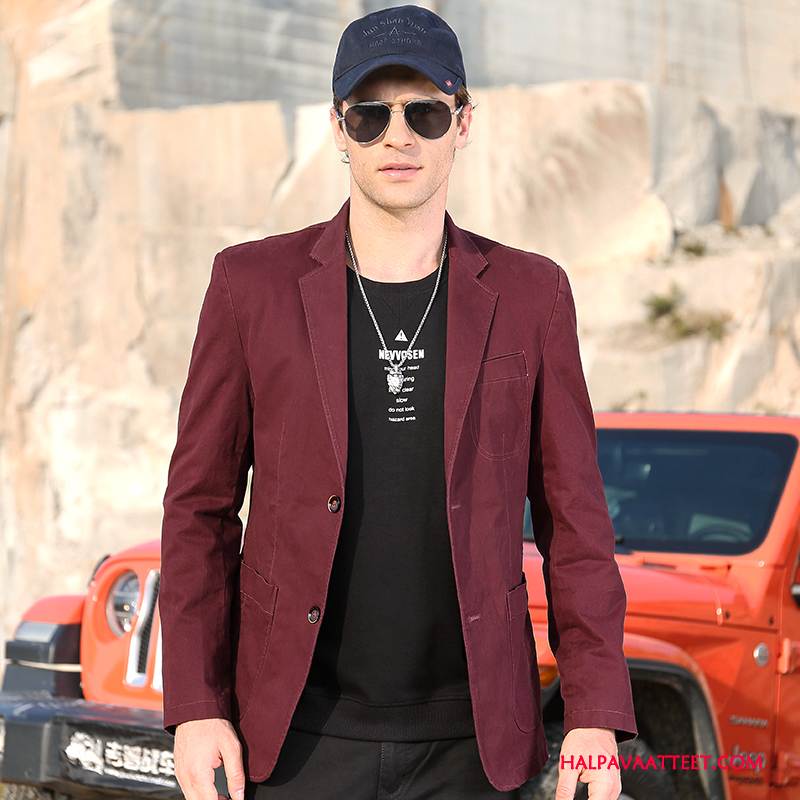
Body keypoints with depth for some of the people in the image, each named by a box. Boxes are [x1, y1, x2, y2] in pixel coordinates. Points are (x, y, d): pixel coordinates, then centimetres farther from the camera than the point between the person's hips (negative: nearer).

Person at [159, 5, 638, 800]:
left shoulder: (528, 294, 3)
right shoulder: (254, 282, 0)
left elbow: (573, 516, 4)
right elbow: (200, 504, 3)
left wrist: (595, 717, -3)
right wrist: (195, 707, -4)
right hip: (298, 734, 0)